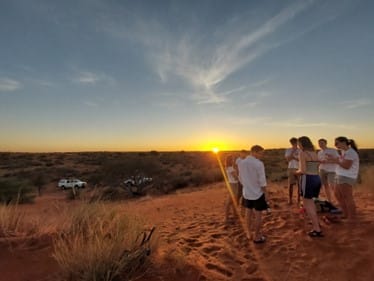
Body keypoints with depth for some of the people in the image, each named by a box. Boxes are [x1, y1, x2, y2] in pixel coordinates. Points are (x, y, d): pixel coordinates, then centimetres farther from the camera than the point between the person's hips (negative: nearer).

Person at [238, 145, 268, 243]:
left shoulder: (241, 163, -2)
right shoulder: (259, 164, -20)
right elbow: (262, 181, -17)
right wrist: (265, 193, -5)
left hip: (246, 192, 6)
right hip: (258, 193, -5)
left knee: (249, 213, 19)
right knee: (258, 215, 8)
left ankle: (249, 233, 35)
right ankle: (257, 237, 19)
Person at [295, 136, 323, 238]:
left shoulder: (302, 153, -11)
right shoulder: (315, 153, 12)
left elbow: (303, 170, -17)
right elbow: (316, 168, 16)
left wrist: (297, 172, 4)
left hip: (308, 179, -8)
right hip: (317, 179, 8)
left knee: (307, 205, 4)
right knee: (309, 200, 28)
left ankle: (317, 230, 6)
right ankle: (316, 221, 38)